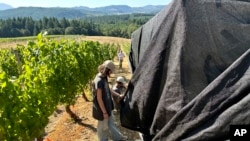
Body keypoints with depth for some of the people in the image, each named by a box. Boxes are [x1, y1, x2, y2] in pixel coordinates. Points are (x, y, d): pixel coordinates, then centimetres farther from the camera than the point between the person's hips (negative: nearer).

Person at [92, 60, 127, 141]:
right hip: (102, 109, -9)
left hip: (107, 106, 9)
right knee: (103, 126, 12)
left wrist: (118, 95, 11)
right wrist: (104, 112, -19)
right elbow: (99, 98, -25)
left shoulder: (104, 78, 1)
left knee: (111, 123, 23)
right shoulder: (98, 81, -28)